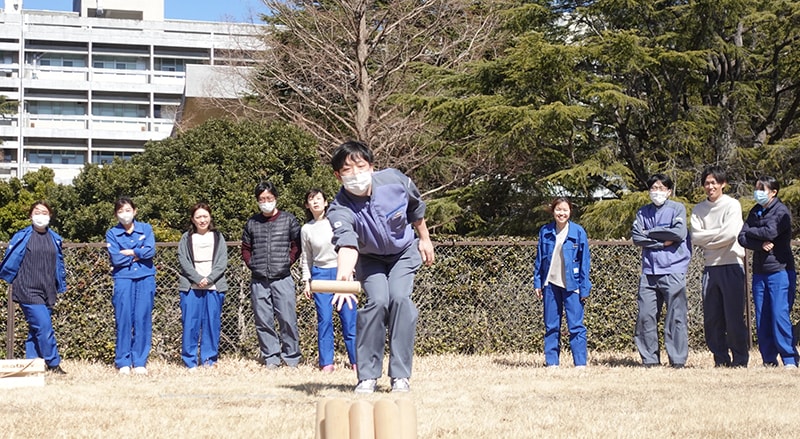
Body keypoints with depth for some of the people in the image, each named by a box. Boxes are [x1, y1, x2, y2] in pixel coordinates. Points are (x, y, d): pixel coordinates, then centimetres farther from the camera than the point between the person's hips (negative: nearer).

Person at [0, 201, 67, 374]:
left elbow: (59, 264, 18)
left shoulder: (54, 239, 11)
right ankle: (54, 364, -8)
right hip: (28, 291, -5)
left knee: (36, 329, 8)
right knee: (44, 326, -14)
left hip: (47, 292, 5)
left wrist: (61, 285, 17)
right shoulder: (22, 237, -4)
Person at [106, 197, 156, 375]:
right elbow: (116, 258, -7)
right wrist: (139, 255, -2)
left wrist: (129, 252, -6)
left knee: (143, 320, 0)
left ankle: (140, 362, 6)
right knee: (124, 320, -3)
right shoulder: (112, 233, 5)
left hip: (145, 278, 1)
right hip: (123, 279, -1)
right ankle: (123, 362, 4)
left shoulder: (146, 229, 8)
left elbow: (151, 251, -7)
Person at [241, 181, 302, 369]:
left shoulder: (288, 220, 5)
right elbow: (245, 248, 19)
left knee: (287, 319, -5)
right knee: (263, 321, 3)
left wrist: (288, 261, -3)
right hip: (259, 281, 3)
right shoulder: (251, 223, 12)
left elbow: (298, 243, 5)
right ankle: (270, 357, 9)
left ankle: (291, 357, 5)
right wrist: (252, 264, 6)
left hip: (283, 278, -3)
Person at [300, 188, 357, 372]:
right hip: (320, 275, 1)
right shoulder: (306, 229, 6)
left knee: (349, 318, -2)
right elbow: (306, 258, 14)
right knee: (324, 319, -3)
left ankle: (356, 360, 6)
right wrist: (306, 281, 9)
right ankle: (326, 362, 4)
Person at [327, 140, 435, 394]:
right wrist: (343, 276, -71)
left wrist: (425, 239, 8)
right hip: (370, 259, -1)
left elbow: (416, 209, -3)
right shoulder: (340, 210, -32)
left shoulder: (395, 180, -25)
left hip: (405, 252, 1)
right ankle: (367, 375, -9)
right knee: (377, 301, -21)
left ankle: (400, 375, -12)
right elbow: (347, 245, -51)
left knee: (399, 297, -19)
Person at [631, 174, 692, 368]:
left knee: (675, 316, -5)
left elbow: (679, 233, -10)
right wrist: (662, 242, -9)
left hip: (673, 270, -4)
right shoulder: (643, 212, 15)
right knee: (645, 316, 0)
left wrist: (650, 233, -3)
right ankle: (649, 358, 7)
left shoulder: (677, 208, 5)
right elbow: (636, 237, 2)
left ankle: (678, 360, -2)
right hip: (649, 271, 4)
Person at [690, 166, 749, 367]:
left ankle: (740, 359, 3)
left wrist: (706, 239, -5)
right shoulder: (698, 209, 11)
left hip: (732, 266, -4)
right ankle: (721, 359, 14)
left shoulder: (732, 205, -1)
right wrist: (718, 234, -10)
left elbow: (730, 234, -14)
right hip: (710, 267, 4)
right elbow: (696, 237, 0)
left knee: (734, 316, -5)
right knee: (711, 318, 4)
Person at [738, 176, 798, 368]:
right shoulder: (755, 212, 13)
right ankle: (768, 360, 12)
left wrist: (750, 231, -2)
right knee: (762, 318, 5)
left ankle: (790, 359, -6)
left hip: (780, 271, -6)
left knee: (779, 316, -12)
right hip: (759, 272, 6)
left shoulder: (781, 211, -6)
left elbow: (769, 232, -20)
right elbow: (742, 237, 4)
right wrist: (761, 244, -14)